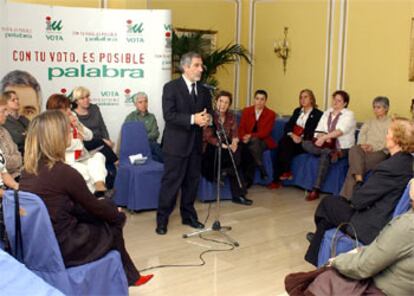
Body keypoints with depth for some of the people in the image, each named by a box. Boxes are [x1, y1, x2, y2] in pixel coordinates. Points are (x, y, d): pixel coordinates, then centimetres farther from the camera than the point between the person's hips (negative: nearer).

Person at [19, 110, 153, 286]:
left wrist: (107, 206, 15)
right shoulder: (64, 172, -21)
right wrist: (119, 215, 12)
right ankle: (128, 277, 39)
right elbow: (93, 207, -7)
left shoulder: (29, 170, 2)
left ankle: (129, 276, 30)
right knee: (112, 229, 15)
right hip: (59, 246, -7)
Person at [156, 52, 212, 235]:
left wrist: (207, 119, -10)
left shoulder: (203, 90, 11)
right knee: (171, 182, -1)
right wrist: (192, 119, -25)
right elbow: (169, 115, -17)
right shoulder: (171, 87, -7)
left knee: (192, 182, 12)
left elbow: (208, 112, 14)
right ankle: (162, 219, 9)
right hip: (176, 143, -5)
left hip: (195, 143, 6)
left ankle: (188, 215, 26)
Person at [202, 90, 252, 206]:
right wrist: (222, 144, -30)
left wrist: (234, 142, -23)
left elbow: (234, 134, 1)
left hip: (226, 147, 5)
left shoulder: (231, 117, 6)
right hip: (210, 149, -5)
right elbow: (208, 137, -17)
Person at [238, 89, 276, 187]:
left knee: (254, 141, -37)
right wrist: (244, 137, -21)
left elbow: (265, 132, -8)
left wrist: (251, 136, -25)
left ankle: (248, 178, -28)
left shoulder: (271, 114, 0)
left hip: (263, 141, -2)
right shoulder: (246, 111, 8)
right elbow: (241, 128, 3)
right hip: (248, 140, 2)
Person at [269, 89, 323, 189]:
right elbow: (287, 126, 13)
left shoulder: (318, 114, 4)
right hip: (291, 138, 4)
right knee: (282, 142, -29)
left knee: (286, 145, -32)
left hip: (304, 142, -4)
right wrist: (292, 135, -8)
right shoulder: (297, 111, 22)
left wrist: (301, 139, -18)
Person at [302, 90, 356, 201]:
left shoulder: (349, 114, -1)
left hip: (342, 148, -5)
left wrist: (324, 137, -30)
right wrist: (323, 138, -16)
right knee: (305, 143, -20)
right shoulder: (327, 113, 16)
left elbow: (340, 131, -19)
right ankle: (332, 153, -36)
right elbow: (318, 130, 7)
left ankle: (316, 190, -34)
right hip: (325, 145, 6)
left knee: (325, 156, -36)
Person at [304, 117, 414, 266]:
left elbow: (359, 200, -19)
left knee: (328, 203, 12)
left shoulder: (391, 167, -28)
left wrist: (352, 197, 1)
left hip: (372, 227, -8)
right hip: (387, 219, 8)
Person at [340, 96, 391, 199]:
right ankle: (359, 180, -45)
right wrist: (363, 145, -11)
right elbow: (361, 135, 12)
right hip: (365, 149, 4)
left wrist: (374, 147, -17)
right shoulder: (369, 122, 28)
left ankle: (346, 197, -30)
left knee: (355, 164, -31)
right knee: (354, 149, -34)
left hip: (380, 152, -4)